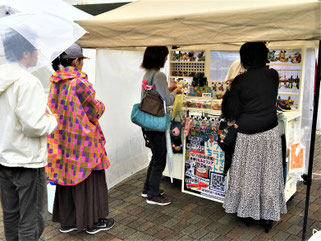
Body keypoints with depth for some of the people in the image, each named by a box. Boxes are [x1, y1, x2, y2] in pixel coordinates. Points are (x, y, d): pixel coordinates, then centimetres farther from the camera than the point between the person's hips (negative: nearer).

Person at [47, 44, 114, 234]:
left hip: (62, 138, 7)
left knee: (66, 175, 15)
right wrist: (101, 106, 9)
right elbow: (93, 111, -13)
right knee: (87, 178, 6)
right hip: (82, 138, -7)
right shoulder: (80, 82, -17)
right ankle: (93, 221, 19)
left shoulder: (56, 82, 5)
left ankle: (67, 221, 27)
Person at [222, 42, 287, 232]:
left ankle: (247, 212, 26)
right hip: (270, 132, 1)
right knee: (269, 174, 11)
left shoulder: (239, 81, -9)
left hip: (247, 135, -1)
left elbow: (234, 112, -5)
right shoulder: (273, 75, -5)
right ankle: (268, 216, 21)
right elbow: (273, 99, 9)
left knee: (248, 174, 13)